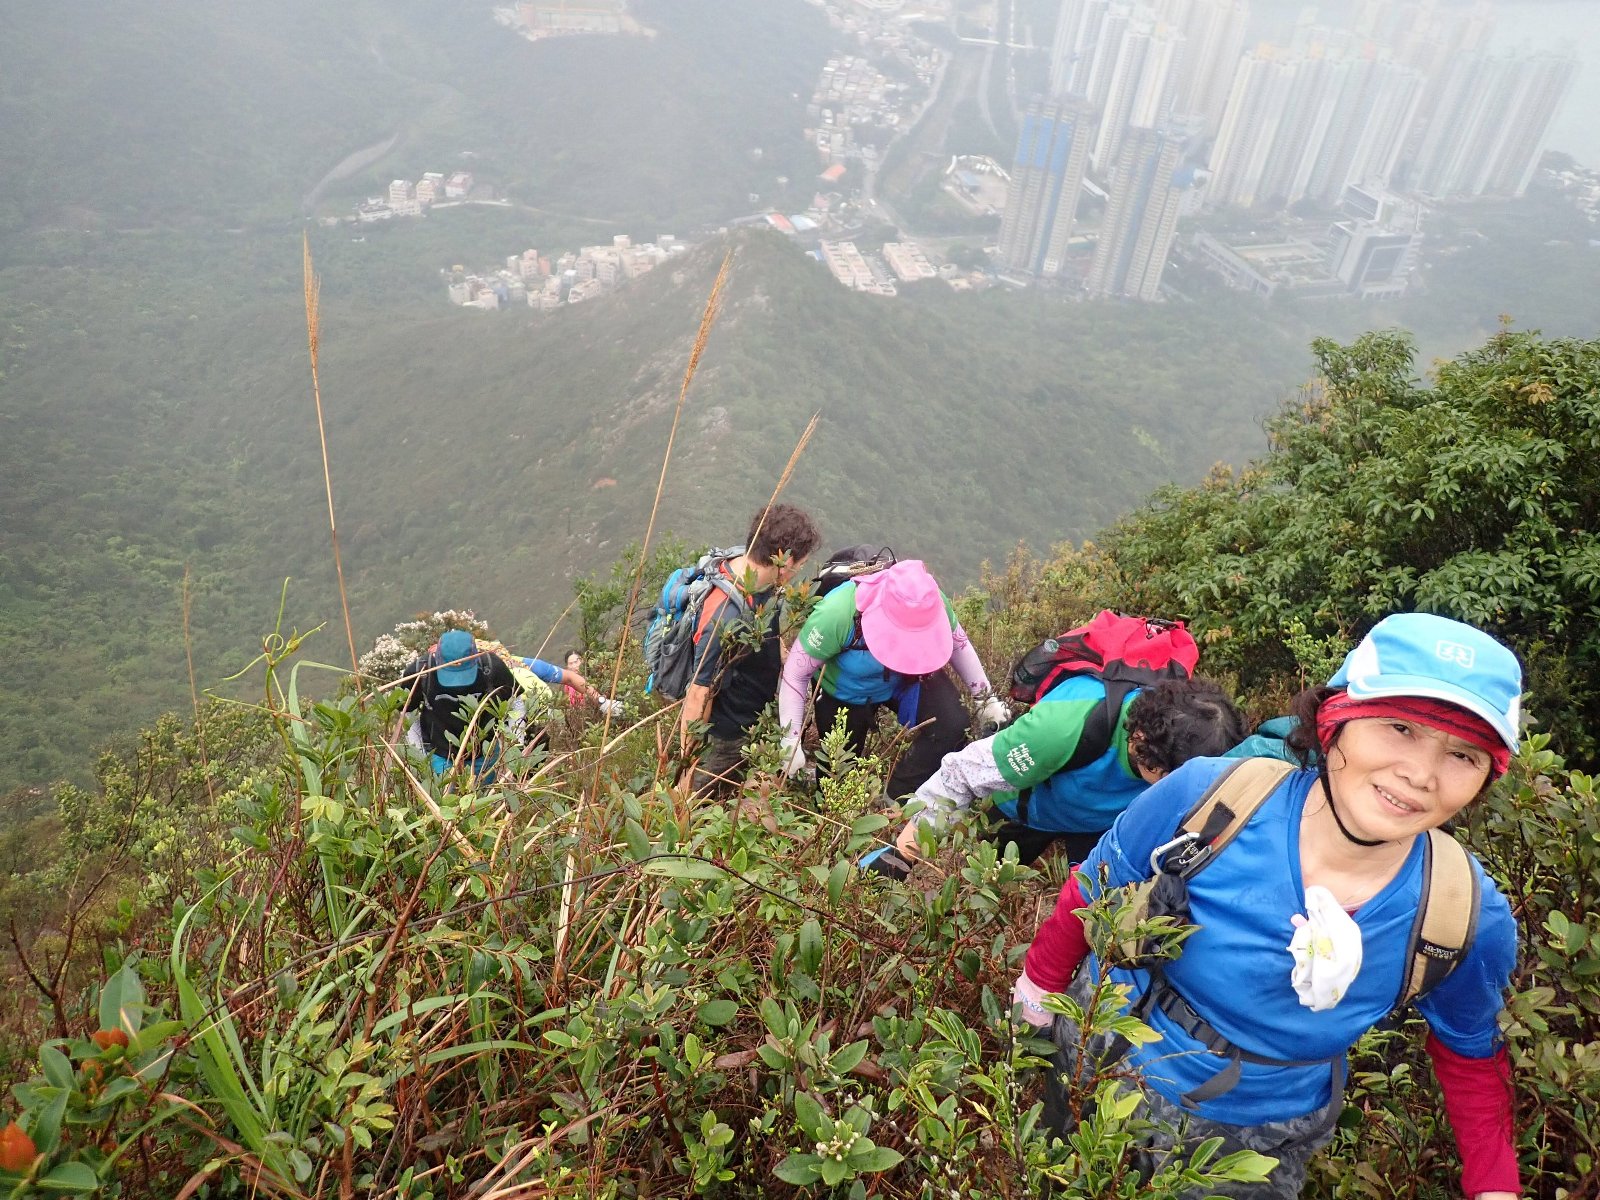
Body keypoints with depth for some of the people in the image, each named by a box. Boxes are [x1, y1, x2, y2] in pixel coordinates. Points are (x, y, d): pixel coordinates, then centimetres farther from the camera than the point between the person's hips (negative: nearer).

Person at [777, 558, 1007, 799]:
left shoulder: (931, 603, -31)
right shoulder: (836, 614, -42)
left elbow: (957, 643, -6)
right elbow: (794, 674, -27)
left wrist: (986, 697, -2)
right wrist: (791, 741, -27)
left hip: (908, 678, 2)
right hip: (845, 692, -2)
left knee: (953, 724, -25)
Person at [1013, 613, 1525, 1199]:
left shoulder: (1473, 921, -22)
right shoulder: (1204, 795, -29)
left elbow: (1470, 1052, 1)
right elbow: (1092, 893, -10)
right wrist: (1040, 984, 2)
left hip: (1257, 1140, 0)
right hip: (1101, 1061, 1)